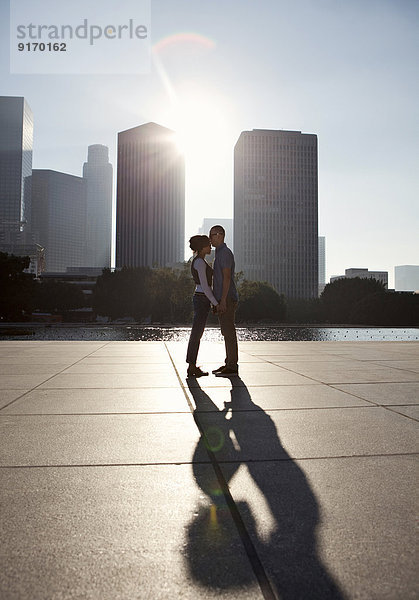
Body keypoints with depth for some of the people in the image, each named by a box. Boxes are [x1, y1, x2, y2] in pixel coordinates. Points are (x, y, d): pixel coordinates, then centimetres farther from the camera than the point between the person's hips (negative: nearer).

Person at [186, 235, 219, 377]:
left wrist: (212, 302, 22)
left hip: (201, 299, 10)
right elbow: (204, 286, -19)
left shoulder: (198, 261, 17)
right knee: (196, 334, -5)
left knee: (197, 334, 10)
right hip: (202, 299, -10)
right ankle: (192, 367, 1)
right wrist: (216, 303, -16)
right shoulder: (200, 262, -15)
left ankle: (192, 367, 14)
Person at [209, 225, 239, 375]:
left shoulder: (224, 252, -11)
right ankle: (229, 364, 17)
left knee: (229, 333, -7)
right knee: (227, 333, 11)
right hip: (223, 300, 10)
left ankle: (232, 367, -4)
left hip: (227, 299, -10)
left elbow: (227, 277, -19)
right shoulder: (220, 253, 21)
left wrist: (223, 300, -23)